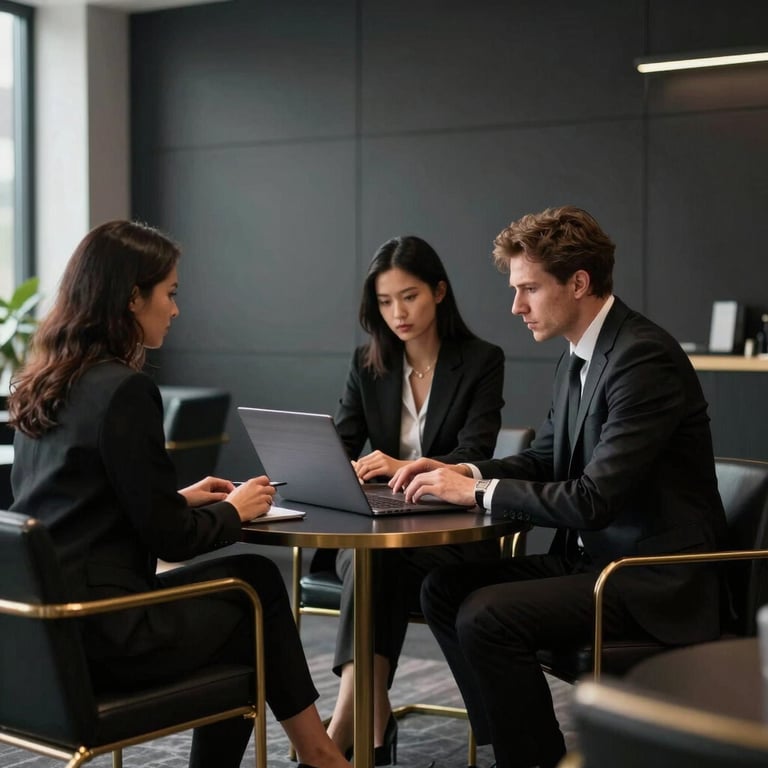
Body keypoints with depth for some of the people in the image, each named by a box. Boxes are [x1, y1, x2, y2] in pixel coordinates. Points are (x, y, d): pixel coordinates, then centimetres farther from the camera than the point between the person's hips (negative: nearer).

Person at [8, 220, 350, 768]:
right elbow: (167, 537, -14)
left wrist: (182, 497, 15)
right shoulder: (124, 389, -17)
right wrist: (234, 511, 4)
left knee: (255, 576, 19)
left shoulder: (41, 385, 9)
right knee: (257, 593, 16)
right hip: (100, 636, -8)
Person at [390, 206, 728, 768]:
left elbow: (593, 500, -26)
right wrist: (464, 472, 0)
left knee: (486, 615, -23)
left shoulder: (645, 359, -21)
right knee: (445, 588, 0)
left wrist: (478, 491, -18)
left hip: (655, 584, -9)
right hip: (592, 555, 9)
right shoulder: (579, 354, 8)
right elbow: (545, 458, 18)